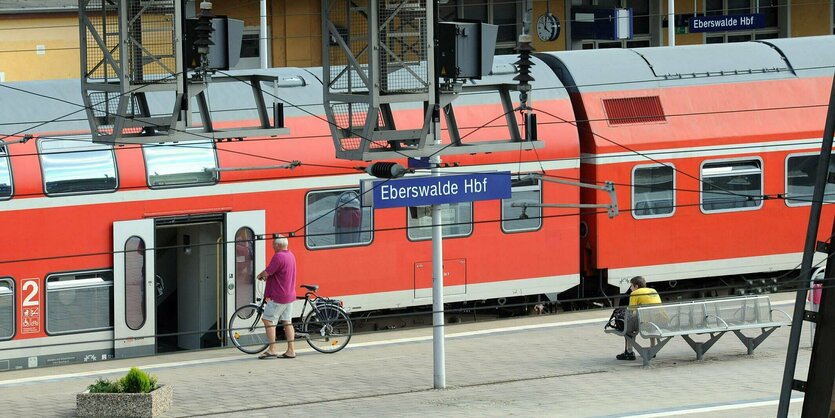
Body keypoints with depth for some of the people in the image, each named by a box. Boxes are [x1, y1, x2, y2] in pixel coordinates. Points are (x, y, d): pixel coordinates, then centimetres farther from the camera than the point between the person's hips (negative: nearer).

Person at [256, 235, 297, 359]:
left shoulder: (278, 256, -19)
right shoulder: (291, 256, 12)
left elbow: (267, 272, -17)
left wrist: (260, 276, 4)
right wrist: (266, 275, 14)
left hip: (278, 296, -9)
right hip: (290, 295, 9)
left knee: (268, 320, -4)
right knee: (287, 322, 10)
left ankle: (272, 349, -8)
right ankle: (291, 350, 7)